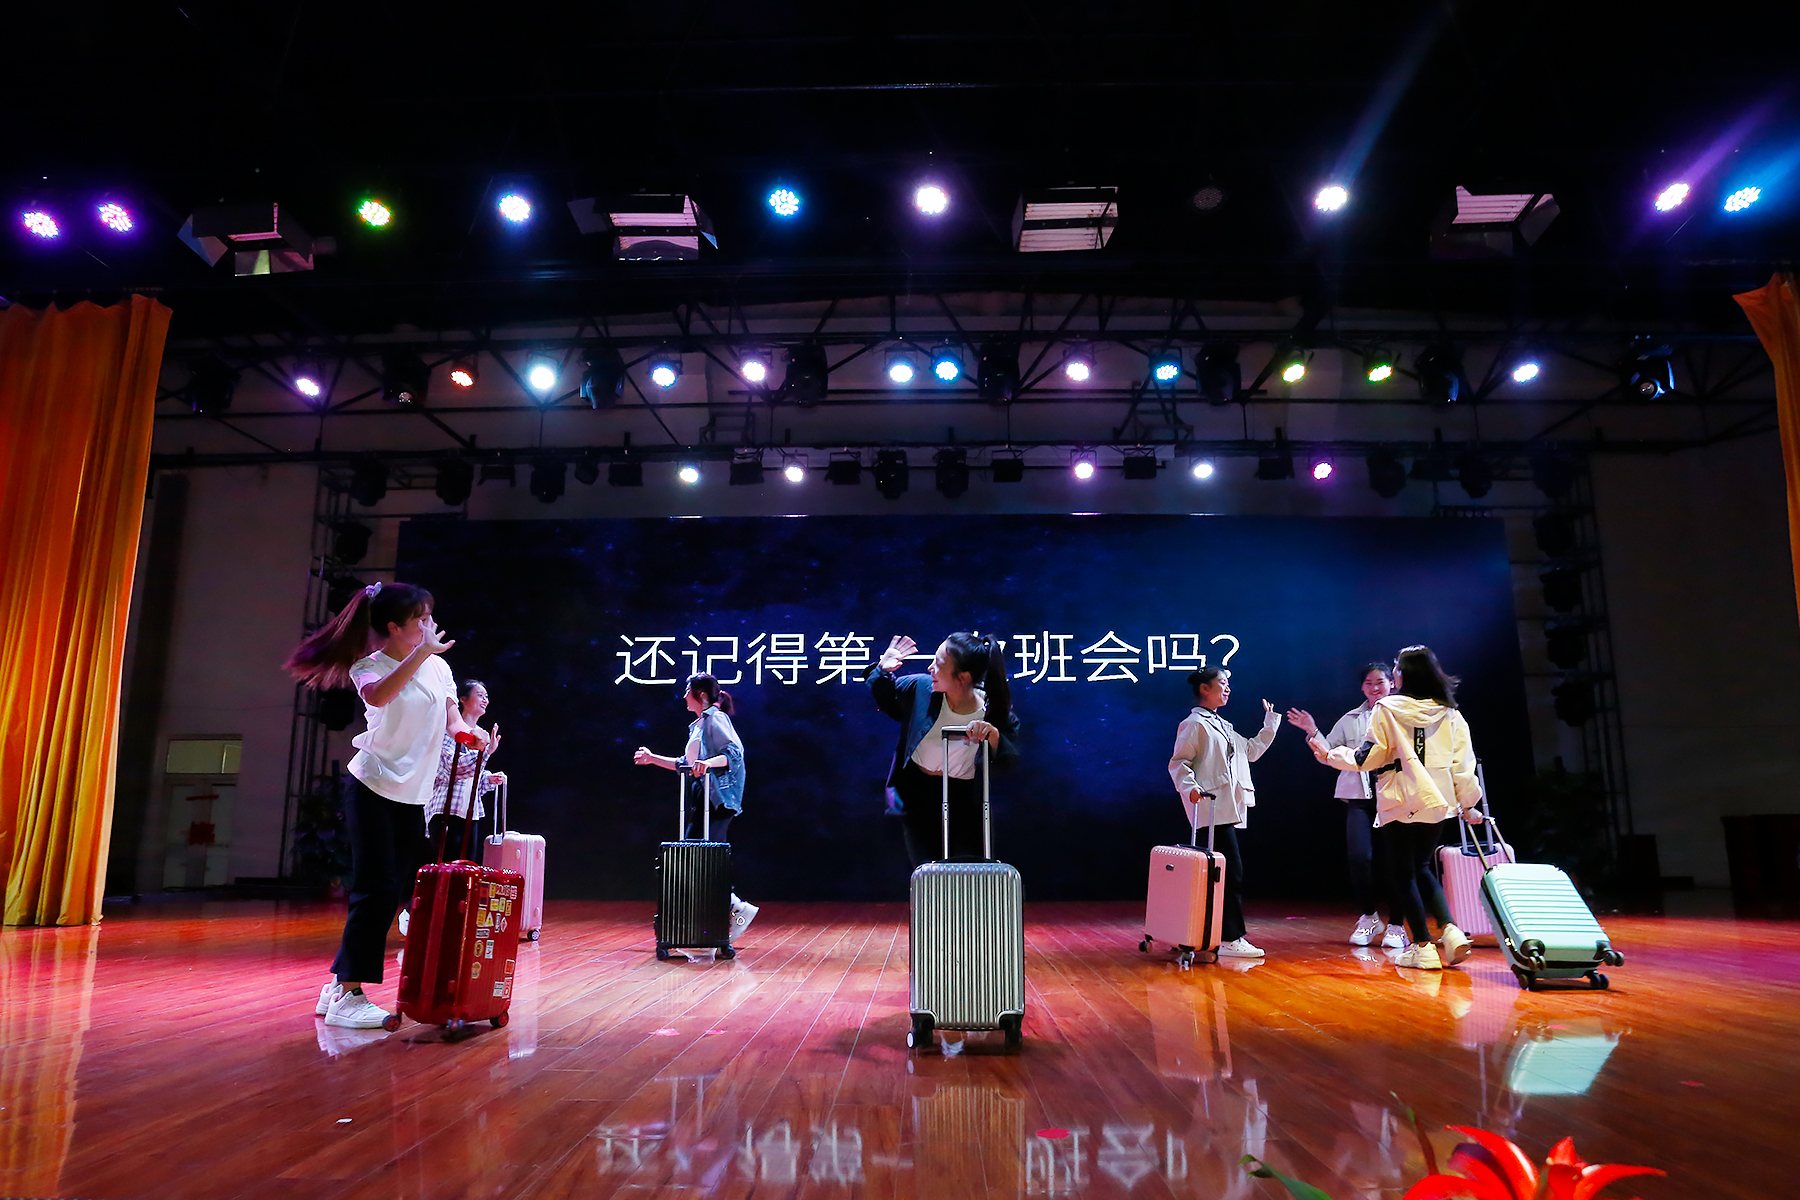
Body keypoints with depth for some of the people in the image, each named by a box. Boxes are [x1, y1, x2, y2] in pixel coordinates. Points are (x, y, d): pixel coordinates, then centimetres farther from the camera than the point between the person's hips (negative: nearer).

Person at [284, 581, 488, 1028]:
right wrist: (420, 653, -33)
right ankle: (347, 995, -1)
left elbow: (452, 719, 7)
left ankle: (340, 986, 20)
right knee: (377, 888, -10)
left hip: (413, 795, 6)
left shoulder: (438, 665, 8)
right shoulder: (370, 665, -8)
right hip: (373, 789, -6)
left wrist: (469, 731, -15)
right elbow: (378, 696, -32)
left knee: (391, 892, 7)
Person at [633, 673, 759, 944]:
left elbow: (735, 751, -19)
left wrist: (708, 763, -33)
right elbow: (686, 764, 30)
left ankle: (738, 909, -4)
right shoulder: (698, 725, 22)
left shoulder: (715, 718, -6)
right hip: (700, 798, 10)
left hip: (717, 798, -10)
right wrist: (653, 758, 35)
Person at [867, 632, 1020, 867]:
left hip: (963, 802, -1)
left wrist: (994, 736, -34)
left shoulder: (993, 709, -18)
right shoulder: (921, 687, -13)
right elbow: (885, 700, 8)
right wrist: (883, 671, -11)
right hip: (916, 794, 1)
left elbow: (1009, 763, -16)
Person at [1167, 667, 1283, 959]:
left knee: (1224, 874, 10)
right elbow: (1178, 762, -10)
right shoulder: (1195, 724, -5)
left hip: (1230, 809, 10)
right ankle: (1230, 939, -9)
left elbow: (1251, 750, 33)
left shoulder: (1222, 726, 25)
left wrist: (1270, 724, 28)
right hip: (1213, 809, -10)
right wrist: (1190, 786, -26)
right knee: (1232, 872, -13)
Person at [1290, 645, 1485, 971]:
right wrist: (1468, 805, 14)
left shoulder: (1386, 709, -7)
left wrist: (1328, 754, 2)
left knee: (1402, 874, 6)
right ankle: (1448, 929, 3)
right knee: (1421, 868, 20)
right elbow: (1463, 763, 4)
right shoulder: (1450, 715, 4)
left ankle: (1423, 945, 3)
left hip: (1398, 803, -4)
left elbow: (1368, 757, -9)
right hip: (1435, 802, 5)